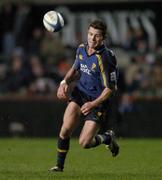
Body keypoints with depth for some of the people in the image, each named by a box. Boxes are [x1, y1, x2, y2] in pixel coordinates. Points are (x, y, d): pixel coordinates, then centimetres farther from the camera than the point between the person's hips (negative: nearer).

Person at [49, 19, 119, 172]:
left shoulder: (104, 58, -23)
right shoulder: (81, 49, -2)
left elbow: (110, 88, -18)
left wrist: (94, 104, -25)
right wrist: (65, 82, 0)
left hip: (98, 100, -5)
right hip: (80, 92, 5)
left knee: (84, 143, -8)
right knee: (66, 129, -16)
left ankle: (107, 138, 23)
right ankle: (59, 165, 1)